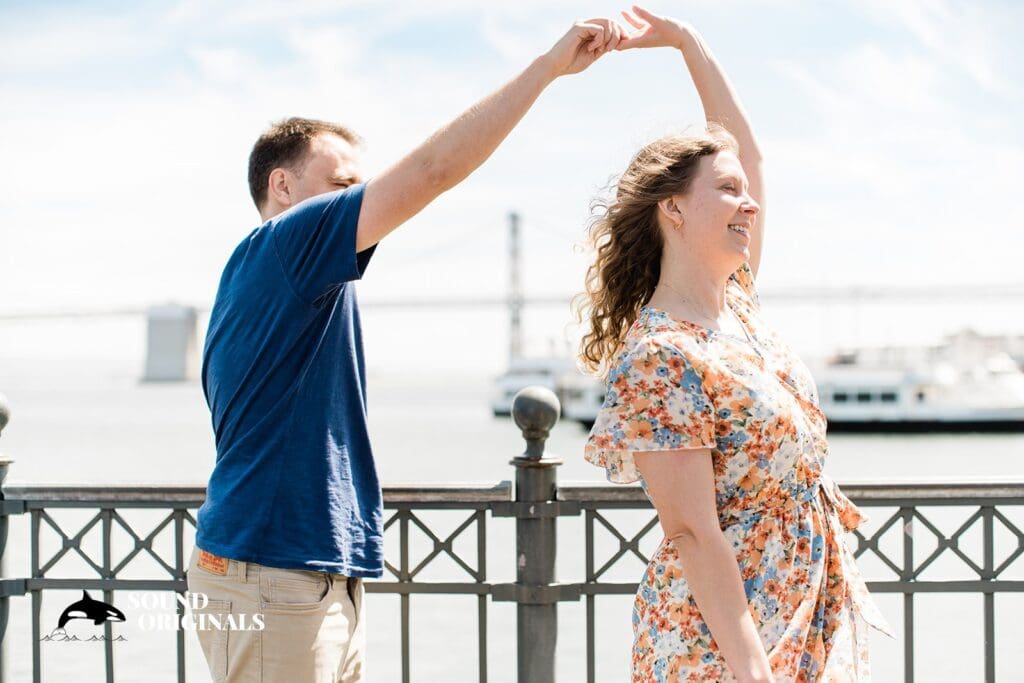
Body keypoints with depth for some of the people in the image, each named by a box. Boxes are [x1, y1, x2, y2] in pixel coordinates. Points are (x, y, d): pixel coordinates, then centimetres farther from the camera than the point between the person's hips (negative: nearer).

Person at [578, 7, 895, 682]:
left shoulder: (735, 303, 8)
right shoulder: (662, 359, -18)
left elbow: (747, 149, 19)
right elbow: (692, 533, -21)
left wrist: (687, 39, 19)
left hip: (809, 618, 8)